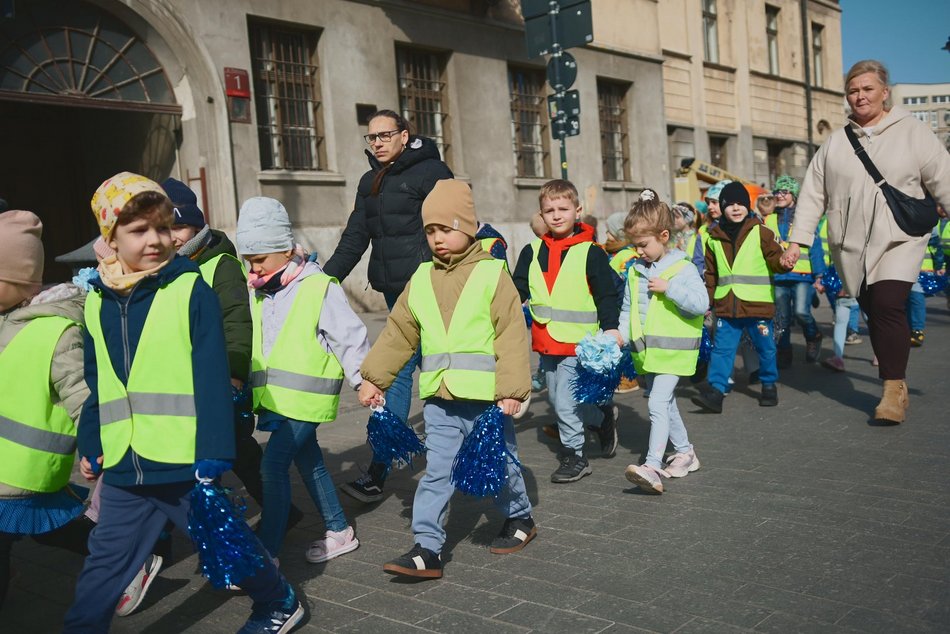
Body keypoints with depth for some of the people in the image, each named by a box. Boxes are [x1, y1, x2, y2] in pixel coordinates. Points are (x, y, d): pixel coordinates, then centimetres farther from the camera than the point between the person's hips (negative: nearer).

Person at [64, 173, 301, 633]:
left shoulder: (191, 290, -10)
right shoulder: (97, 302, 7)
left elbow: (212, 379, -14)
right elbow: (95, 386, 16)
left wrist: (214, 453, -17)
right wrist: (90, 447, 16)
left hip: (186, 464, -4)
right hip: (124, 470, 4)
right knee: (102, 569, 10)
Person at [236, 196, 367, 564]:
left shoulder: (320, 288, -12)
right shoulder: (258, 292, 10)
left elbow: (350, 338, -11)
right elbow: (248, 341, 21)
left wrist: (365, 382, -12)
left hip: (305, 396, -8)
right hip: (274, 397, 8)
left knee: (273, 465, -12)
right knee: (309, 463, 17)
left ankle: (267, 553, -3)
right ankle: (339, 532, 32)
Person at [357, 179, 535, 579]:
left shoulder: (491, 274, -7)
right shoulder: (421, 280, 8)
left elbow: (512, 336, -11)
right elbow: (398, 333, 11)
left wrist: (511, 390, -16)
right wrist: (374, 377, 7)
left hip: (486, 396, -3)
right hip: (439, 399, 4)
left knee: (499, 463, 14)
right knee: (436, 471, 3)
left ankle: (519, 518, 38)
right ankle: (428, 549, 8)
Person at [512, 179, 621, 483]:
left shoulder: (590, 252, -6)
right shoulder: (532, 252, 7)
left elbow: (607, 295, -7)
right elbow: (517, 290, 12)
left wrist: (611, 328, -17)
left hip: (578, 341, -6)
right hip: (545, 342, 6)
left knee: (565, 401, -5)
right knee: (556, 399, 15)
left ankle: (574, 457, 13)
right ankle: (603, 416, 36)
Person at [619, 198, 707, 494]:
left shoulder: (683, 269, -10)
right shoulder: (635, 272, 9)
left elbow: (701, 303, -19)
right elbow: (628, 309, 16)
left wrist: (668, 288, -23)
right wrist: (621, 334, 1)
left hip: (673, 350, -7)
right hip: (647, 351, 7)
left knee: (658, 405, -17)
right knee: (666, 404, 18)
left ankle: (653, 466, -22)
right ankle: (685, 452, 35)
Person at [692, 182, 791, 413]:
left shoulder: (761, 232, 0)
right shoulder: (714, 238, 8)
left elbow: (774, 257, -4)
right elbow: (710, 273, 13)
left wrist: (783, 262, -27)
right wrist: (706, 299, 10)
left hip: (757, 305, -2)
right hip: (726, 306, 2)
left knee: (765, 347, 10)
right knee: (721, 348, -1)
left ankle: (769, 385, 28)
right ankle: (715, 390, 0)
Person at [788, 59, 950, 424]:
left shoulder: (912, 132, 2)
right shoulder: (835, 143, 9)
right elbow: (813, 194, 7)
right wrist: (798, 239, 1)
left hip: (898, 240, -3)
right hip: (851, 245, 3)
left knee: (888, 306, -16)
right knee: (873, 312, 6)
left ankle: (894, 389, -7)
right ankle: (896, 383, 23)